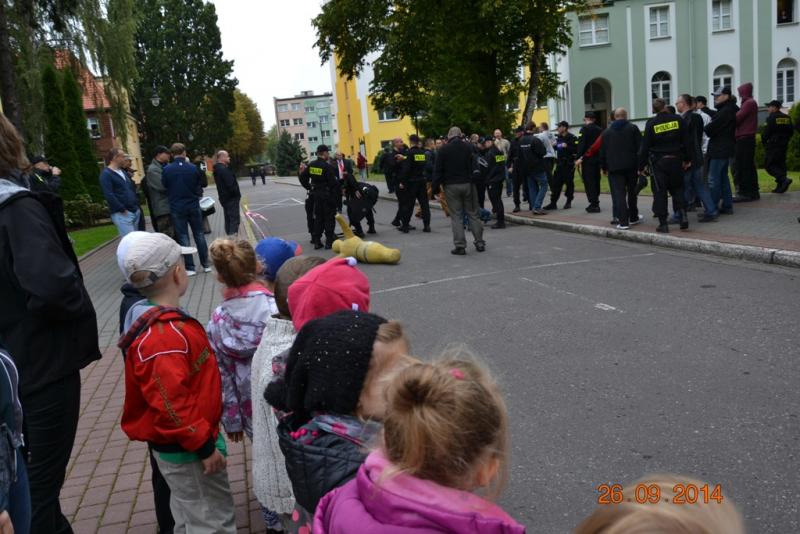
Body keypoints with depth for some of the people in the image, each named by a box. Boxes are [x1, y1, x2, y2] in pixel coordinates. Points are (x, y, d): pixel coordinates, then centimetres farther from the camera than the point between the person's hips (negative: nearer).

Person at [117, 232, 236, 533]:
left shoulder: (162, 323, 5)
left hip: (184, 443, 10)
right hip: (187, 451, -10)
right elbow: (171, 404, -30)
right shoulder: (165, 337, -28)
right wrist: (204, 446, -21)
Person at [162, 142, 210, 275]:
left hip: (177, 208, -1)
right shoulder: (193, 168, -7)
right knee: (199, 235, 11)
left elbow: (164, 187, 0)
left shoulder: (167, 170, -10)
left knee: (183, 237, 5)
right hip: (193, 206, 1)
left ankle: (190, 268, 5)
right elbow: (199, 186, 2)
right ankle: (206, 265, 15)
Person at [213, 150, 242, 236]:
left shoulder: (218, 169, 13)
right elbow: (231, 184, -24)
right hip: (231, 198, -10)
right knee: (234, 219, -8)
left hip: (224, 198, 10)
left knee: (228, 219, 15)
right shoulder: (224, 169, -19)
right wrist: (237, 194, -11)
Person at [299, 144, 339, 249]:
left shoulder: (311, 165, 3)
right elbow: (333, 182, -19)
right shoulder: (327, 166, -16)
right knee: (329, 218, 3)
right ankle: (329, 241, 6)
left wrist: (309, 187, 17)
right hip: (327, 195, -6)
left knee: (318, 218, 14)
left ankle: (317, 241, 16)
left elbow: (302, 177, 7)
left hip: (315, 194, 6)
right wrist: (340, 192, -5)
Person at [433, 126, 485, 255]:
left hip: (451, 186, -2)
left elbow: (438, 170, -3)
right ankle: (479, 242, 13)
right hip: (468, 184, 2)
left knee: (456, 216, 1)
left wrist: (436, 187, 2)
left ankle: (460, 246, -2)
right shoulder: (469, 147, 4)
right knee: (473, 213, 10)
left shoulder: (443, 149, -3)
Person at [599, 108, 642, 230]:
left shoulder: (607, 131, 8)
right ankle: (633, 217, 28)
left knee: (619, 193, -4)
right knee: (632, 192, 15)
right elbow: (640, 147, -4)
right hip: (631, 165, 0)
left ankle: (623, 222, -11)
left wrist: (604, 167, 16)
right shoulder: (633, 128, 2)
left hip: (614, 167, 0)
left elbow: (602, 151, 8)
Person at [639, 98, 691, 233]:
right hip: (675, 160, 2)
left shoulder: (651, 123, -6)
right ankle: (683, 214, -1)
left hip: (658, 162, -2)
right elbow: (686, 141, 3)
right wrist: (687, 159, 13)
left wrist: (641, 166, 1)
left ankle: (663, 223, 1)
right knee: (677, 188, 17)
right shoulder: (677, 119, 0)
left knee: (659, 192, 2)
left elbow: (645, 146, -6)